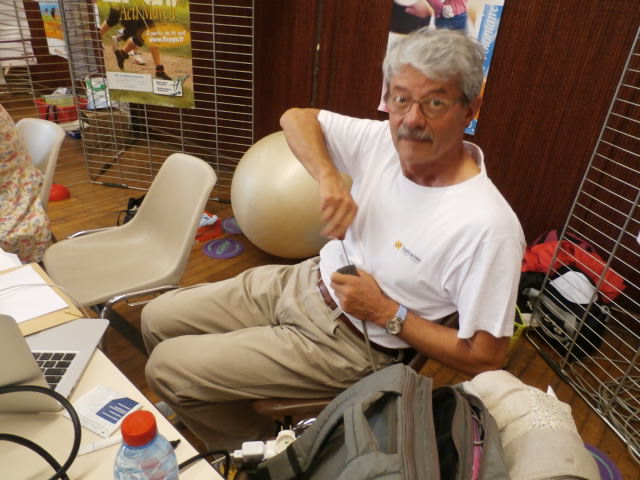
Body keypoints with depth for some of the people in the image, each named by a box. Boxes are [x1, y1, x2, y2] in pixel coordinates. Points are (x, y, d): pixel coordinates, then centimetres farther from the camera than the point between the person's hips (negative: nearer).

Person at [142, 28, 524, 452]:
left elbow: (486, 358, -19)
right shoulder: (384, 141, -9)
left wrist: (386, 312, -18)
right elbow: (296, 117, 3)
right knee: (158, 318, 12)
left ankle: (259, 448, 21)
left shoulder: (487, 226, -26)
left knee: (167, 367, -5)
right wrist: (328, 176, -16)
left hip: (346, 341, -6)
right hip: (301, 280, 7)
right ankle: (211, 405, 38)